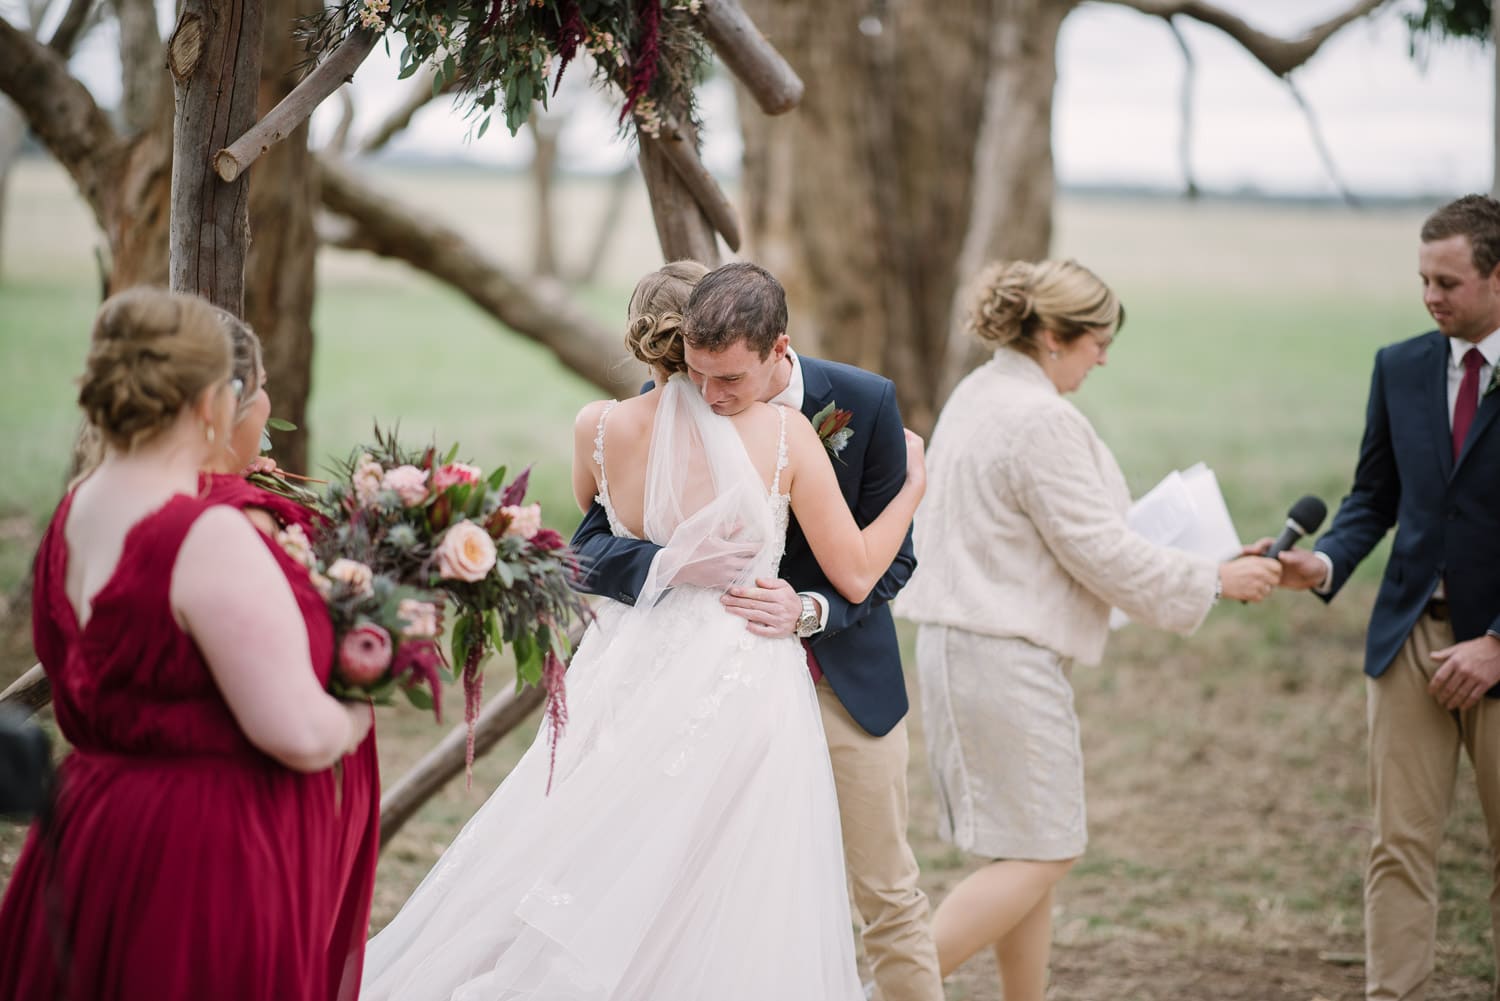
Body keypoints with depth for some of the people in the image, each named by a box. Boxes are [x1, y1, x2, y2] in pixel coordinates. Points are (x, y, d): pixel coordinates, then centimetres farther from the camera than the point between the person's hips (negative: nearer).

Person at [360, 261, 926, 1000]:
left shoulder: (601, 428, -3)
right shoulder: (783, 432, -8)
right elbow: (855, 576, -3)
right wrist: (911, 486, 11)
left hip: (631, 682, 2)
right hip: (741, 688, -2)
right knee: (728, 928, 5)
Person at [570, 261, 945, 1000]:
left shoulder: (865, 403, -15)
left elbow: (891, 556, -7)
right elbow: (591, 547, -12)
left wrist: (810, 611, -26)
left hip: (845, 680, -1)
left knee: (887, 893, 10)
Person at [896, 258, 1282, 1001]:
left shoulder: (977, 397, 12)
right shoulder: (1041, 421, -18)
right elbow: (1098, 551, -17)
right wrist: (1214, 582, -7)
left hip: (959, 641, 10)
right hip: (1006, 658, -10)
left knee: (1030, 850, 14)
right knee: (1038, 853, -5)